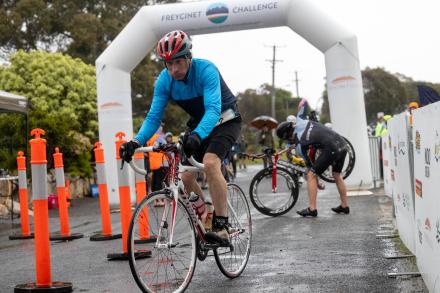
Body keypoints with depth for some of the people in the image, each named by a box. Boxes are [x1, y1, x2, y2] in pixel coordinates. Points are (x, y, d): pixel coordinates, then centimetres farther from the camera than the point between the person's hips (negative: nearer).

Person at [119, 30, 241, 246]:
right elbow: (154, 116, -15)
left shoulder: (206, 70, -30)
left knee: (210, 163, -31)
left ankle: (222, 227, -28)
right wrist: (137, 141, -33)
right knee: (185, 176, -7)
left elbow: (213, 109, -41)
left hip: (225, 121, -6)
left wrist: (196, 135, -59)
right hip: (199, 124, 6)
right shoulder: (164, 80, -13)